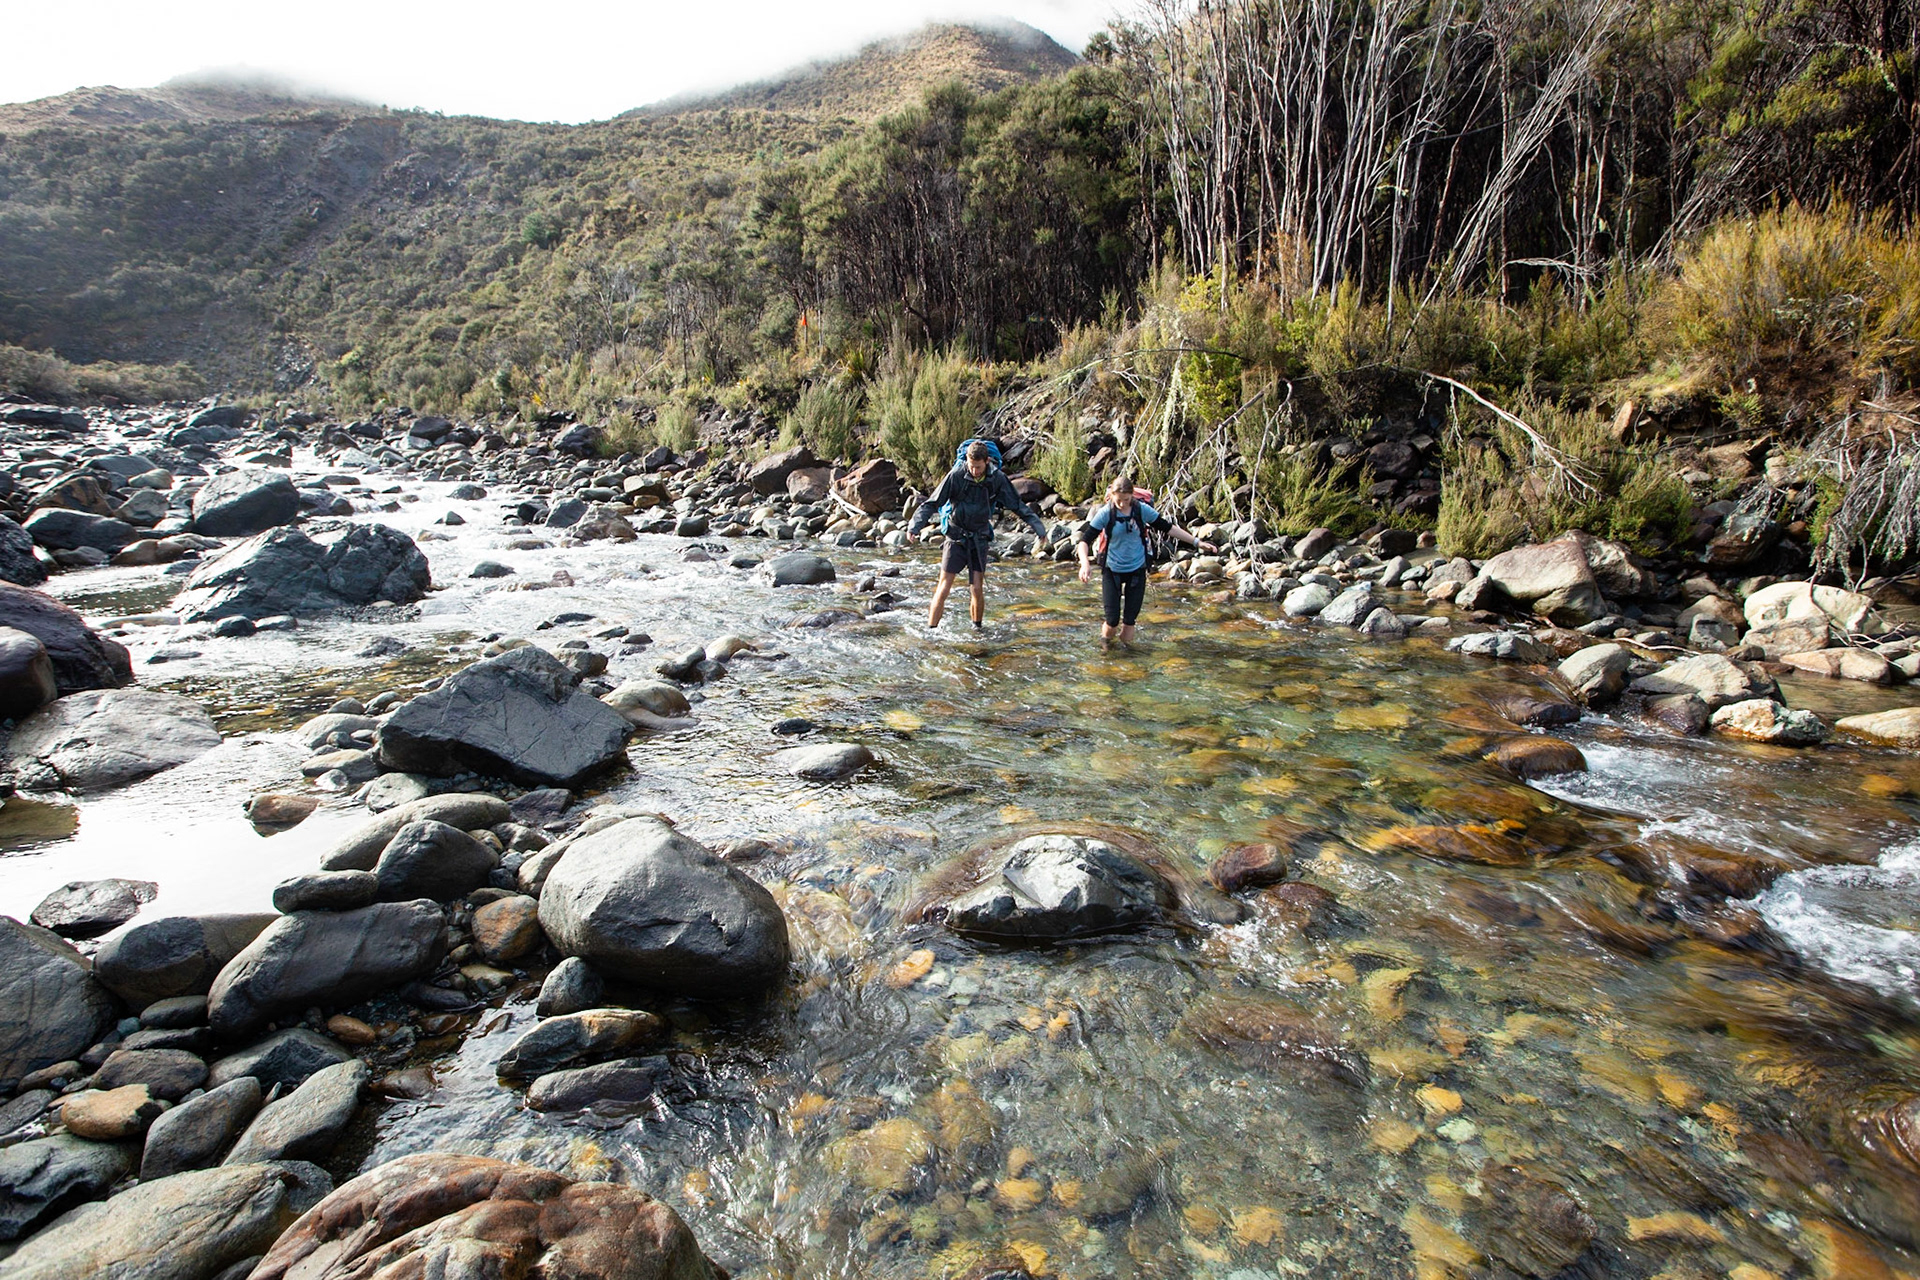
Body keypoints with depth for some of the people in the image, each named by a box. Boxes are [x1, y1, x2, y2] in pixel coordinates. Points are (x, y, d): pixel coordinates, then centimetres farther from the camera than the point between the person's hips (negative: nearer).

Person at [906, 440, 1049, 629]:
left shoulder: (997, 478, -5)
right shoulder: (956, 475, -12)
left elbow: (1017, 506, 6)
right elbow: (933, 503, -9)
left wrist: (1038, 528, 6)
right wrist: (915, 526, -20)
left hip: (979, 540, 2)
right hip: (956, 537, -1)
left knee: (977, 590, -2)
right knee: (944, 588, -6)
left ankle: (977, 628, 20)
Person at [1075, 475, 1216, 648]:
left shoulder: (1142, 510, -7)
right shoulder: (1105, 513, -13)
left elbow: (1168, 527, 3)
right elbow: (1085, 540, -15)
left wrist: (1197, 542, 3)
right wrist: (1085, 563, -34)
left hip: (1137, 569, 2)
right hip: (1112, 570, -2)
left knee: (1131, 617, 6)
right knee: (1113, 619, -2)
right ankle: (1106, 634, 31)